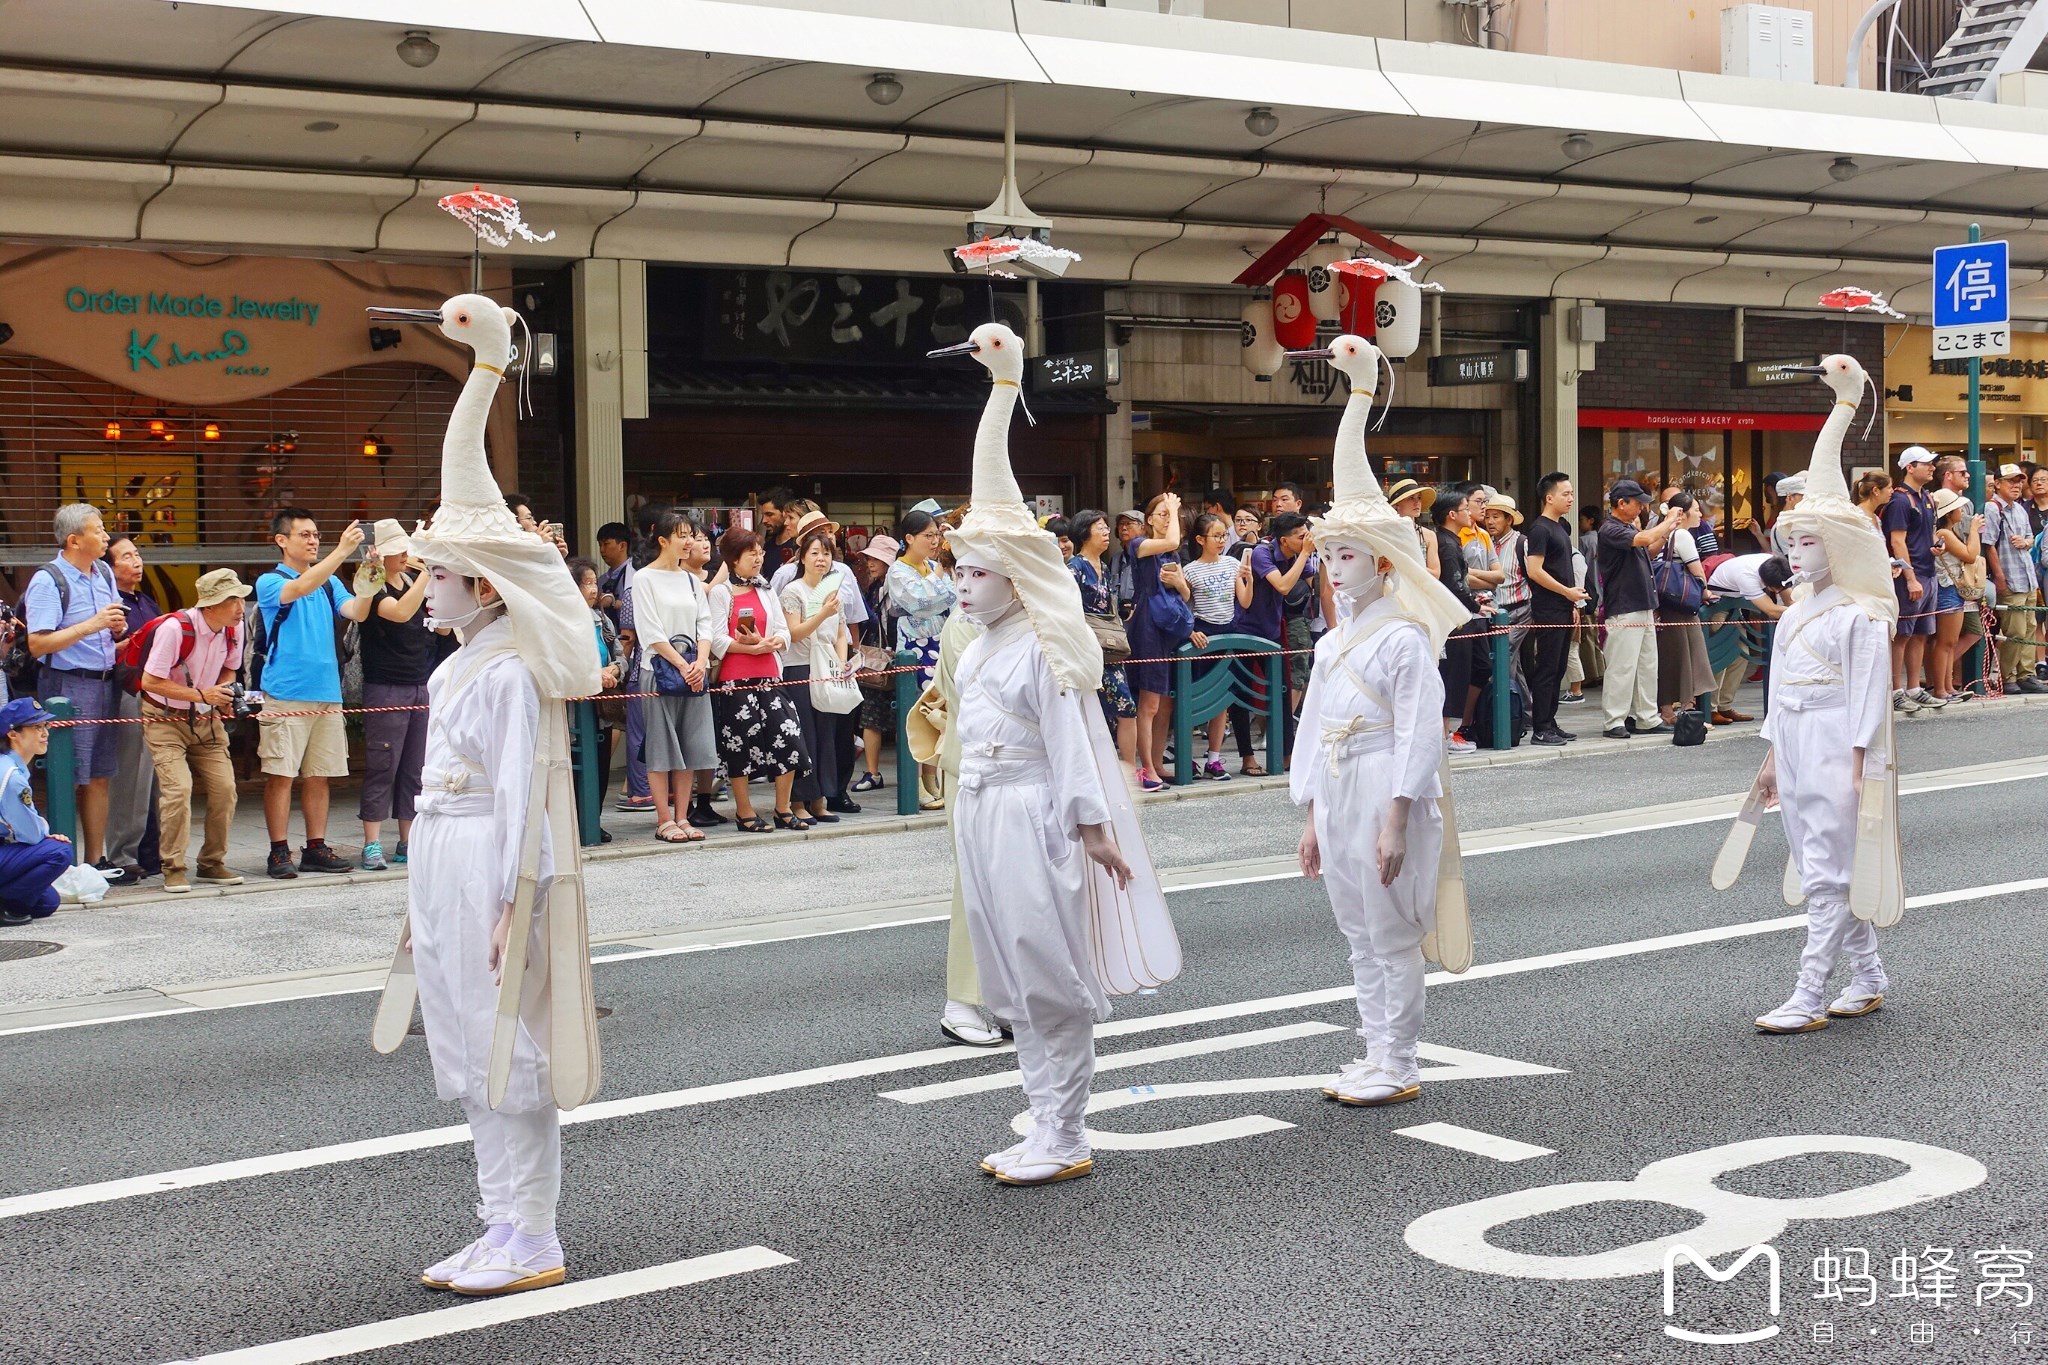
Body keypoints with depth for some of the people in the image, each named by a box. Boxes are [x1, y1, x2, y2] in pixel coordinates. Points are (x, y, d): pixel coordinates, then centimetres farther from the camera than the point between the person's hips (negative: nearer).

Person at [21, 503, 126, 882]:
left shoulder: (104, 574, 12)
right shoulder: (48, 581, -11)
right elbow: (38, 644, -18)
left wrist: (117, 627, 3)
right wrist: (92, 625, -21)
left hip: (104, 682, 8)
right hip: (67, 686, -7)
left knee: (99, 778, 11)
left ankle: (96, 859, 18)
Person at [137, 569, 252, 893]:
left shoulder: (235, 629, -5)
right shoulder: (175, 629, -25)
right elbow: (150, 682, -22)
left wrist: (224, 693, -8)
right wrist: (200, 694, -26)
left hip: (206, 720, 6)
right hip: (165, 720, -6)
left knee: (224, 788, -4)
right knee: (178, 787, -20)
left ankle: (212, 863, 12)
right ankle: (173, 868, -9)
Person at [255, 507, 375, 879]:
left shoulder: (328, 583, 16)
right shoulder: (270, 582, -1)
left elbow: (357, 612, 2)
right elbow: (299, 588, -21)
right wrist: (342, 550, -27)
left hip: (327, 693, 5)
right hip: (285, 694, -5)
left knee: (319, 775, 8)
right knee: (280, 774, -5)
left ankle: (315, 848, 13)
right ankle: (279, 852, 0)